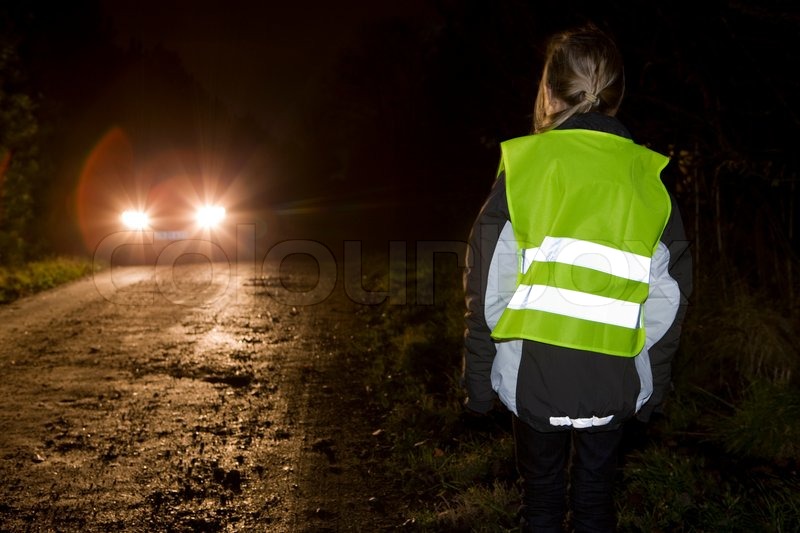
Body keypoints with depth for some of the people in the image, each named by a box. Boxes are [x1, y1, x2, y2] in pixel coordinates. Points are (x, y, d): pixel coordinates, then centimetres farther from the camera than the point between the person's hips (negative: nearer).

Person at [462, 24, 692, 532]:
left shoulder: (523, 167, -8)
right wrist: (652, 390, 13)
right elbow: (667, 301, 1)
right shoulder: (649, 179, -1)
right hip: (613, 384, 2)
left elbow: (489, 291, -8)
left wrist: (479, 381, 3)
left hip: (534, 376, -1)